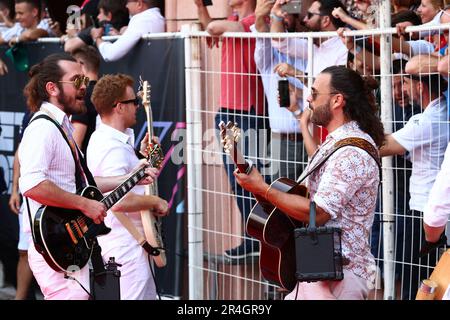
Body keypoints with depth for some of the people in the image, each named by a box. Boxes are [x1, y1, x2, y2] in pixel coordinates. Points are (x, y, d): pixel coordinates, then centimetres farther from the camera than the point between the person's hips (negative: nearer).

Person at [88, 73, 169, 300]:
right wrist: (156, 202, -18)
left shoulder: (102, 138, 11)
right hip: (127, 245, -11)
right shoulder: (114, 148, -22)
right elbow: (119, 201, -33)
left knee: (148, 296, 17)